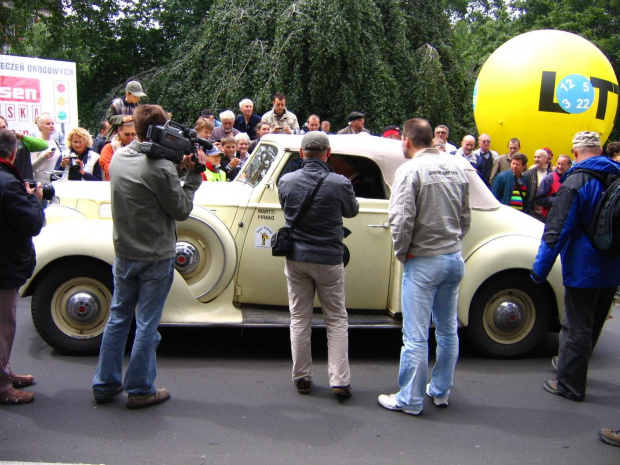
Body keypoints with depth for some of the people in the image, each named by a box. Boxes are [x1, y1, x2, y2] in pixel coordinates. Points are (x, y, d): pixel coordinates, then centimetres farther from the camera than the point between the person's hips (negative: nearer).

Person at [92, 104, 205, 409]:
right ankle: (140, 390, 16)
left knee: (118, 318, 17)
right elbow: (181, 210, -13)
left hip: (124, 254, 7)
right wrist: (192, 176, -6)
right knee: (147, 324, 5)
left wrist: (178, 168, -2)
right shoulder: (160, 168, -22)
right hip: (156, 258, -6)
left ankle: (105, 384, 27)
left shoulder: (118, 157, 1)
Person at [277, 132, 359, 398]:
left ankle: (302, 378, 19)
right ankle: (339, 381, 8)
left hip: (296, 259, 2)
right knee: (336, 320, 9)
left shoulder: (286, 181, -6)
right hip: (329, 259, -2)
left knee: (299, 319, 12)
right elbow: (352, 211, 5)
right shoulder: (339, 183, -14)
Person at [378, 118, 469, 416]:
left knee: (416, 336, 2)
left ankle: (410, 400, 13)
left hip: (423, 262, -7)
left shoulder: (410, 170, -13)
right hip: (455, 259, 7)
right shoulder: (456, 167, 7)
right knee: (448, 330, 17)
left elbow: (401, 220, -19)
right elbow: (465, 216, 12)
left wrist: (402, 253, -4)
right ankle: (441, 392, 30)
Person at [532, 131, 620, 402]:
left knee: (577, 327, 2)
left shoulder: (576, 182, -17)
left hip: (583, 269, -7)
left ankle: (570, 385, 11)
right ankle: (570, 365, 39)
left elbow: (557, 230, -19)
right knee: (592, 325, 20)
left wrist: (540, 268, -14)